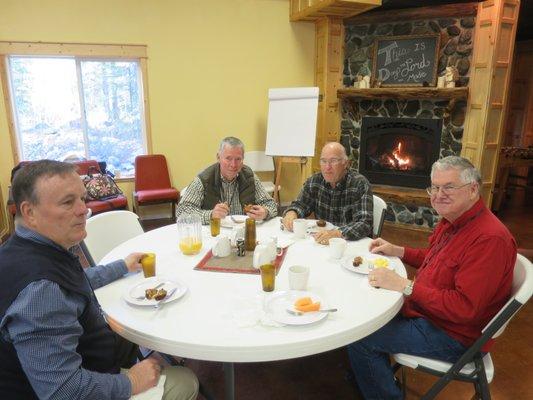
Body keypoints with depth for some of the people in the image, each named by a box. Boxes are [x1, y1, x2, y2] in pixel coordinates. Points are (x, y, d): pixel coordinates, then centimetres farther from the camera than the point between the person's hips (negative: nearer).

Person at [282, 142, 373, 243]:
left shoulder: (360, 184, -14)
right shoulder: (314, 181, 0)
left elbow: (365, 224, -23)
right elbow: (300, 204, 11)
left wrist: (338, 233, -40)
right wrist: (291, 213, -13)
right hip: (321, 243, 5)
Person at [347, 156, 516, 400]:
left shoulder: (490, 239, -28)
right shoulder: (452, 222, 3)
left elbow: (465, 307, -31)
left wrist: (405, 286, -30)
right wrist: (396, 250, 6)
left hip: (452, 336, -10)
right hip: (425, 311, 10)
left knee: (359, 337, -13)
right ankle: (364, 372, 34)